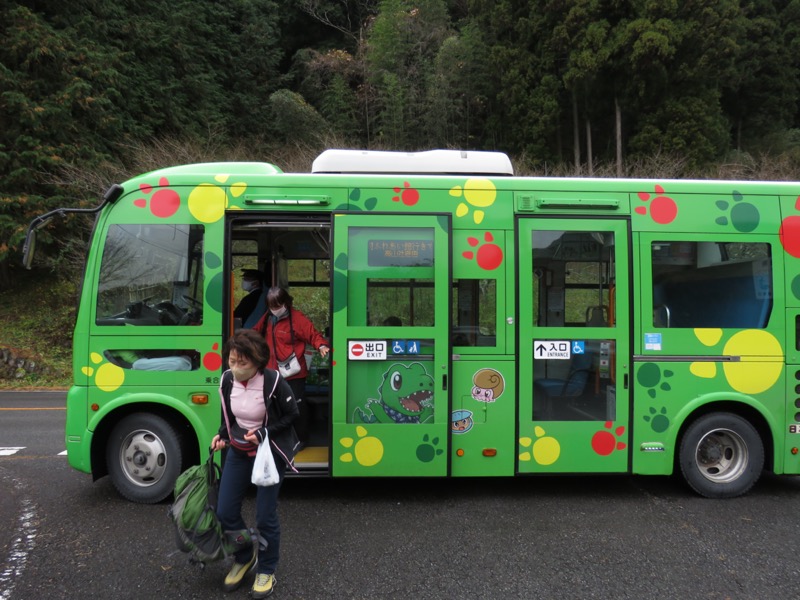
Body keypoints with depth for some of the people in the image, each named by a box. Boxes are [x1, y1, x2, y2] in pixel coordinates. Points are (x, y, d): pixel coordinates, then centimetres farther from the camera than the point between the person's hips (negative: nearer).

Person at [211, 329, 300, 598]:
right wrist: (222, 435, -7)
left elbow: (292, 415, -13)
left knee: (265, 516, 3)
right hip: (238, 452, 5)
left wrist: (264, 433, -23)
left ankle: (266, 571, 28)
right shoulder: (227, 380, -9)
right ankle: (245, 558, 36)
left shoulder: (273, 382, -25)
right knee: (225, 511, 8)